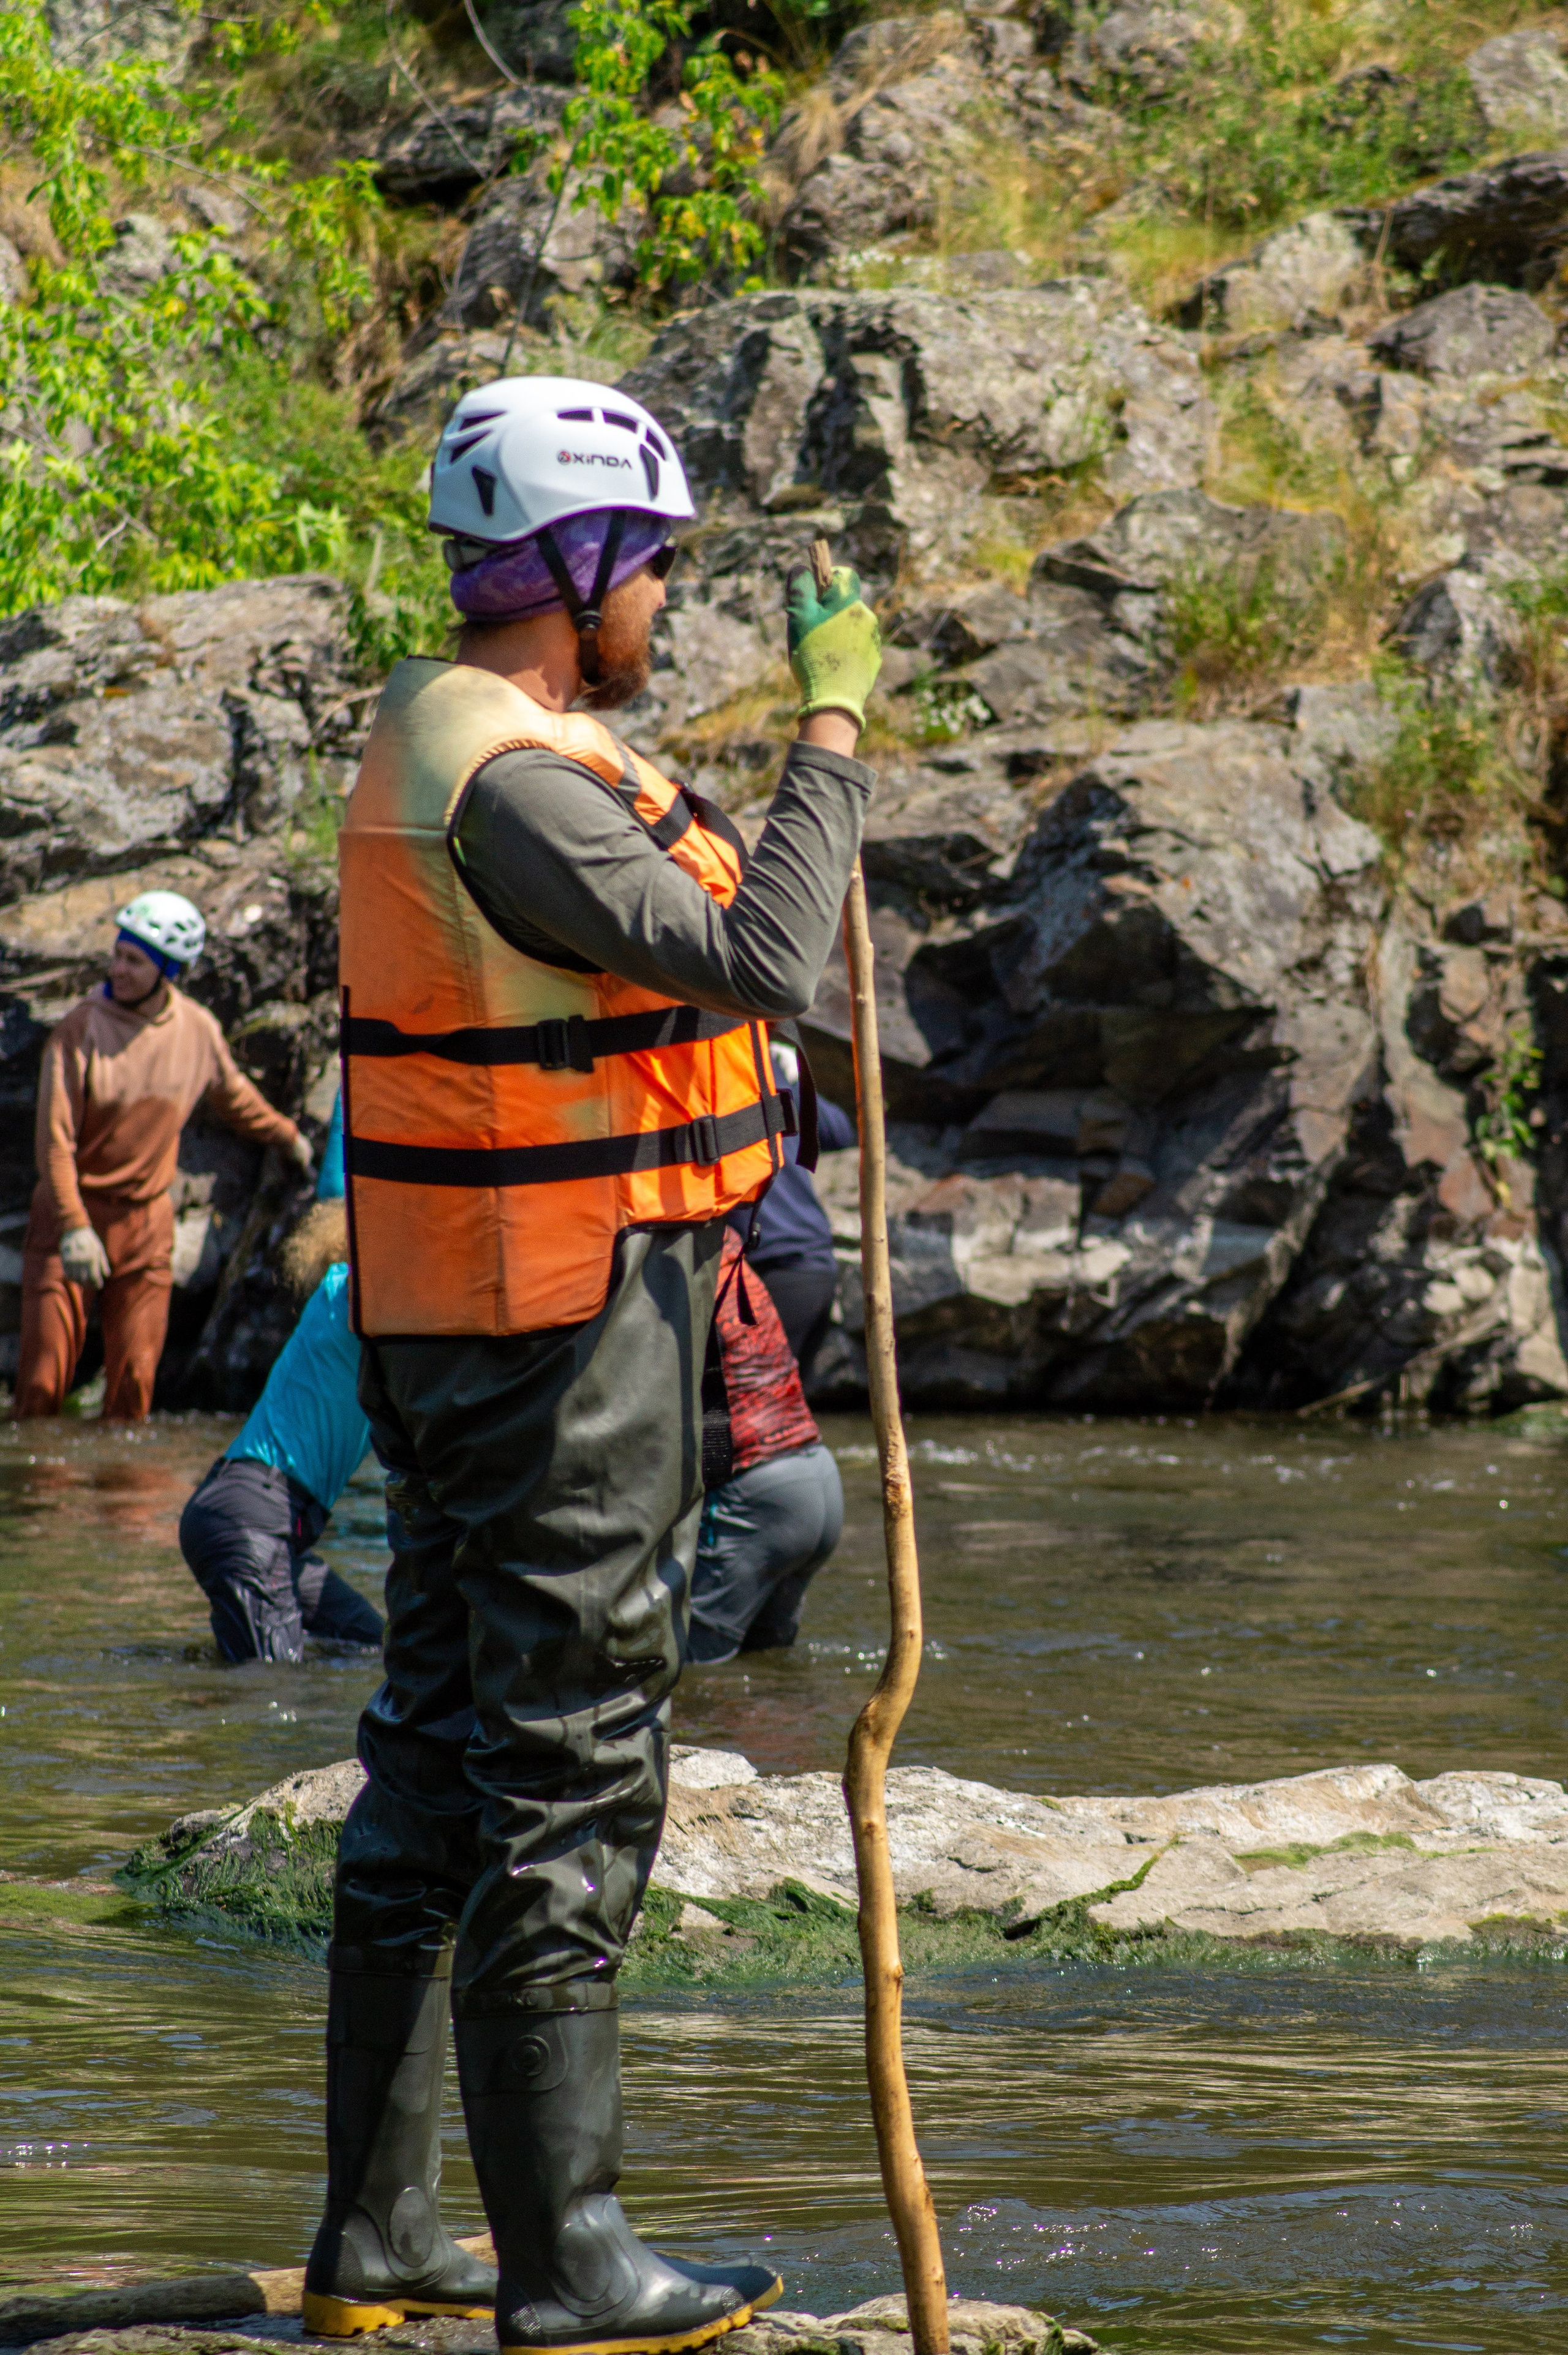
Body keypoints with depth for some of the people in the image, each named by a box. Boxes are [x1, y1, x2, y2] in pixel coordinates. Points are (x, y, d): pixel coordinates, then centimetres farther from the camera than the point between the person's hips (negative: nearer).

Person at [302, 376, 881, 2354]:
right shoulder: (514, 779, -20)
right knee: (568, 1771, -6)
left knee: (438, 1754, 13)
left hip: (444, 1331, 11)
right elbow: (760, 966, -28)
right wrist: (833, 733, -19)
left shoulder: (427, 733, 14)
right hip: (565, 1321, -11)